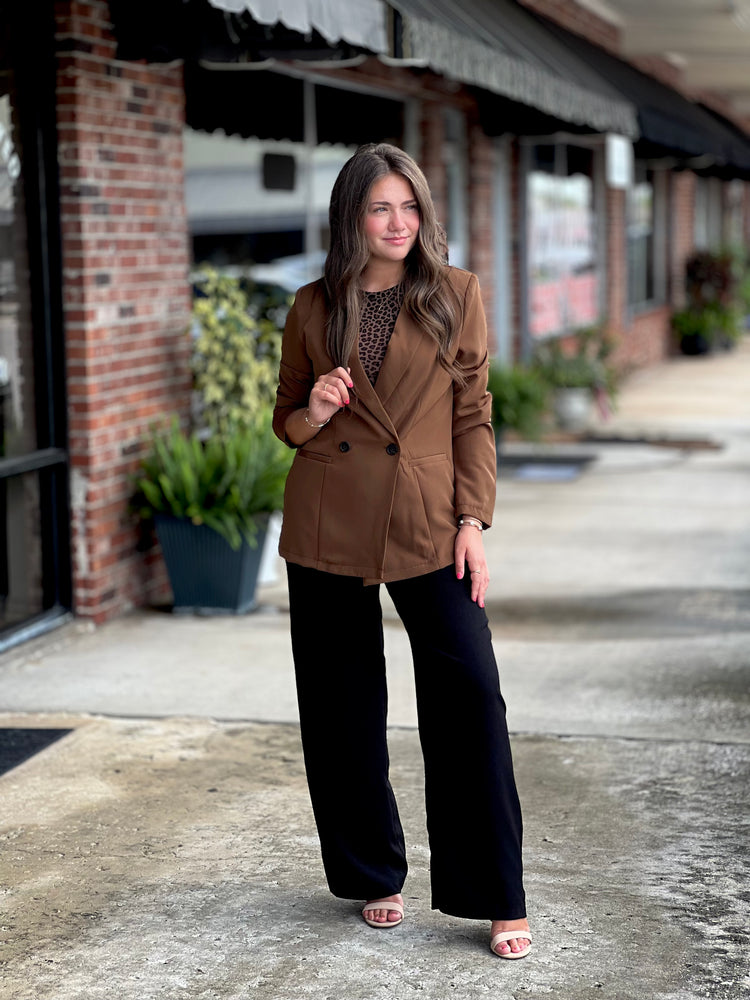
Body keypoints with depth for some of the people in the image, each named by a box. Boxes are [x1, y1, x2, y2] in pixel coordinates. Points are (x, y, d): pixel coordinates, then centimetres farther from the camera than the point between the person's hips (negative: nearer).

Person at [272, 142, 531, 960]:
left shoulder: (457, 294, 2)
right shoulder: (313, 308, 5)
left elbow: (474, 415, 3)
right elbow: (287, 418, 14)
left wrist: (473, 519, -5)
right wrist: (311, 415, -10)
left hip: (427, 523, -1)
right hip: (329, 522, 2)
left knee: (468, 694, -8)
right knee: (343, 707, 7)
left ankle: (498, 898, 3)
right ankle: (373, 877, 25)